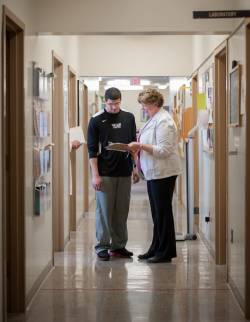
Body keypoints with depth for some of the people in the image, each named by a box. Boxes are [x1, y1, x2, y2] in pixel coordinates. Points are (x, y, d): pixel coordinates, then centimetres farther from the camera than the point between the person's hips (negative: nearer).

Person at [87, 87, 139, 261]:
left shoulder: (129, 118, 8)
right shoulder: (96, 120, -2)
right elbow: (92, 149, -3)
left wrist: (135, 167, 9)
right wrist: (95, 175, -9)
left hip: (124, 173, 3)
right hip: (105, 173, -3)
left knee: (122, 211, 7)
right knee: (104, 211, 0)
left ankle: (119, 245, 16)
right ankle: (102, 246, 9)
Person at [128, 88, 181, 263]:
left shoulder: (163, 121, -16)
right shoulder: (155, 119, 15)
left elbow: (164, 150, -22)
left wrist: (141, 146, -21)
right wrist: (139, 147, 7)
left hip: (163, 174, -10)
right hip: (154, 173, 10)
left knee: (163, 212, -2)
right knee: (157, 213, 15)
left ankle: (166, 252, 6)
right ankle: (156, 249, 23)